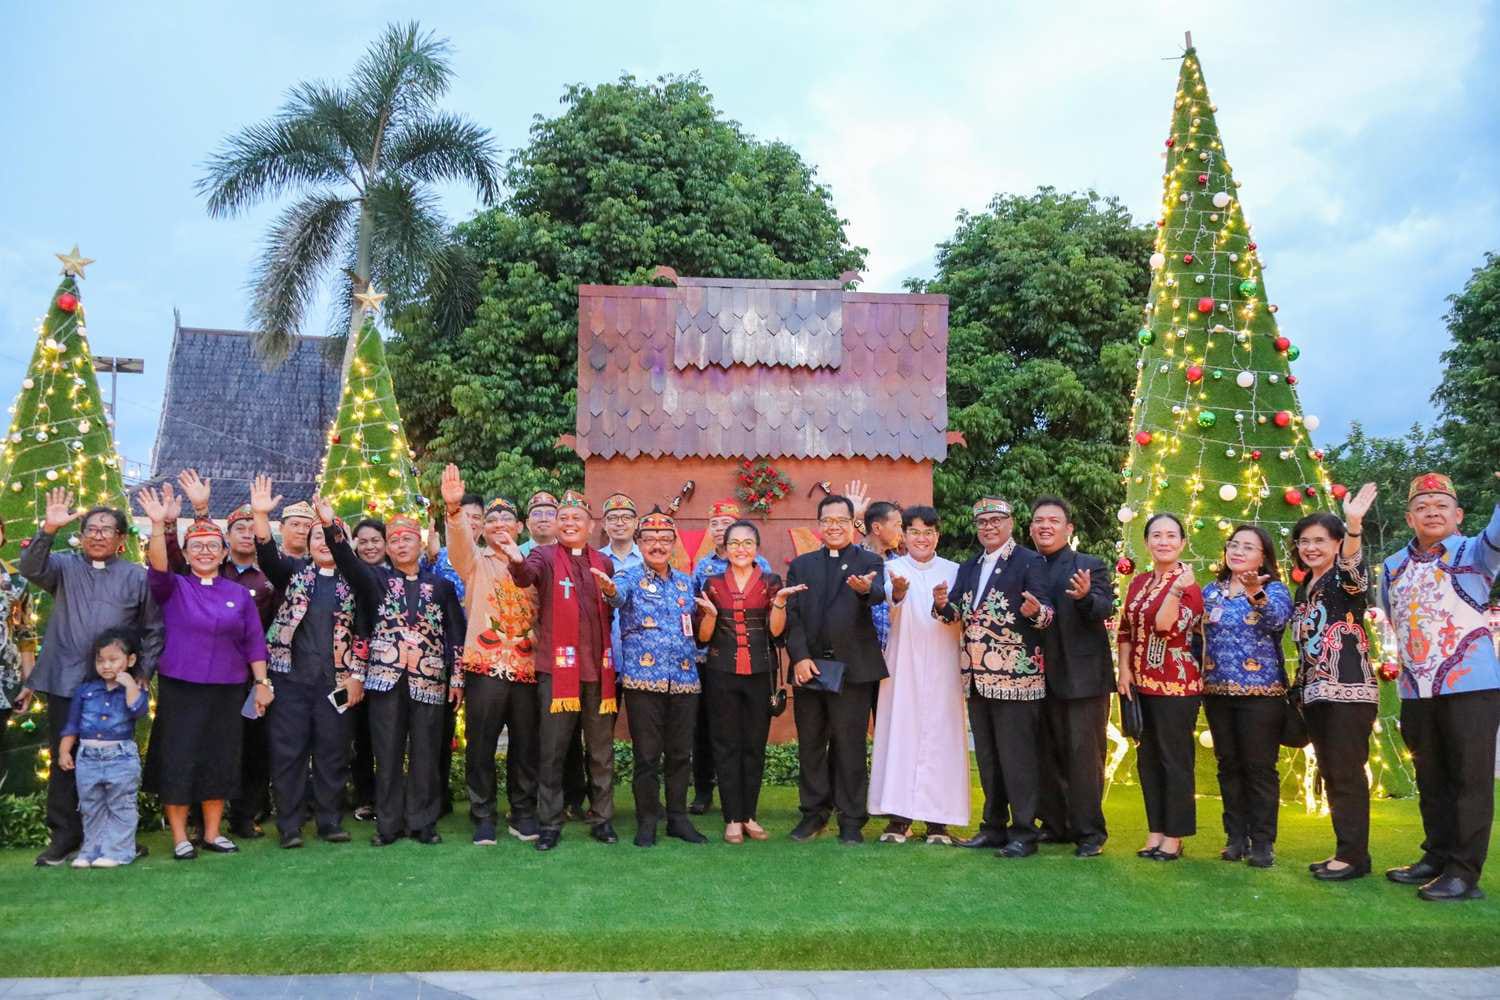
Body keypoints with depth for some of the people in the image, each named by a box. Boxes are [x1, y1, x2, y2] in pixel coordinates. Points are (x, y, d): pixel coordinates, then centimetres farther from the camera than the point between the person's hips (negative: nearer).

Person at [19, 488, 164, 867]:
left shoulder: (137, 576, 6)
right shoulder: (64, 567, 9)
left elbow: (153, 629, 7)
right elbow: (30, 568, -12)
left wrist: (144, 673, 1)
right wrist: (48, 529, -26)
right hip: (66, 683, 1)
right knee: (64, 761, 5)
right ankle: (64, 835, 16)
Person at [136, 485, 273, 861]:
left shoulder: (239, 594, 6)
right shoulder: (173, 588, 1)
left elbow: (254, 641, 6)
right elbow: (158, 567, -20)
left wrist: (262, 682, 1)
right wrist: (159, 525, -35)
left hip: (227, 689, 2)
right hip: (180, 688, -2)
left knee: (220, 760, 8)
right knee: (179, 760, 1)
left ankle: (212, 833, 21)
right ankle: (180, 838, 14)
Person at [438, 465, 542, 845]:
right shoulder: (475, 562, 7)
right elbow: (459, 538, -14)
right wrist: (454, 507, -33)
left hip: (527, 667, 2)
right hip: (484, 666, -2)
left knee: (526, 746, 7)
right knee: (481, 747, 0)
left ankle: (523, 815, 20)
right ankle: (483, 818, 13)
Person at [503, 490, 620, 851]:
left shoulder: (603, 562, 13)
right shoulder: (545, 556, 2)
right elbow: (525, 577, -23)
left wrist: (613, 594, 1)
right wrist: (517, 561, -43)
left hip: (599, 668, 3)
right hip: (557, 668, -3)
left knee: (601, 750, 10)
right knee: (552, 751, 2)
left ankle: (602, 819, 21)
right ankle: (550, 823, 12)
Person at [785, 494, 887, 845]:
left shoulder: (870, 562, 4)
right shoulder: (801, 565, 12)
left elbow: (878, 594, -19)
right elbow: (792, 614, 4)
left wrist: (866, 589, -43)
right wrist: (799, 656, -10)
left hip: (852, 668, -3)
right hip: (809, 666, 3)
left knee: (850, 746, 2)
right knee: (810, 744, 11)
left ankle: (851, 821, 13)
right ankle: (814, 812, 25)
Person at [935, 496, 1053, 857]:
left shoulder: (1030, 562, -4)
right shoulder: (969, 567, 15)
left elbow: (1046, 614, -11)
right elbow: (956, 614, 10)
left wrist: (1036, 612, -34)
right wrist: (943, 605, -12)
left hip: (1015, 676, -7)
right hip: (977, 677, 7)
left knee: (1017, 757, -2)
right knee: (987, 757, 15)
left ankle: (1023, 833, 8)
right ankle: (994, 826, 26)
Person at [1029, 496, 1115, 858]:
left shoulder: (1090, 566, -3)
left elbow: (1106, 610, -18)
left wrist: (1086, 597, -38)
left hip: (1081, 675, -5)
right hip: (1041, 676, 5)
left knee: (1083, 755, -1)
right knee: (1048, 755, 14)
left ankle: (1089, 832, 8)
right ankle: (1054, 825, 26)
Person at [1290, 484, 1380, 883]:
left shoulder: (1345, 579, -6)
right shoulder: (1302, 589, 17)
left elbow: (1352, 567, -31)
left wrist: (1354, 525, -47)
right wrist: (1300, 689, 14)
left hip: (1350, 689, -8)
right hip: (1315, 693, 8)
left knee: (1346, 772, -6)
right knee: (1329, 774, 12)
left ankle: (1354, 855, 3)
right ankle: (1345, 851, 21)